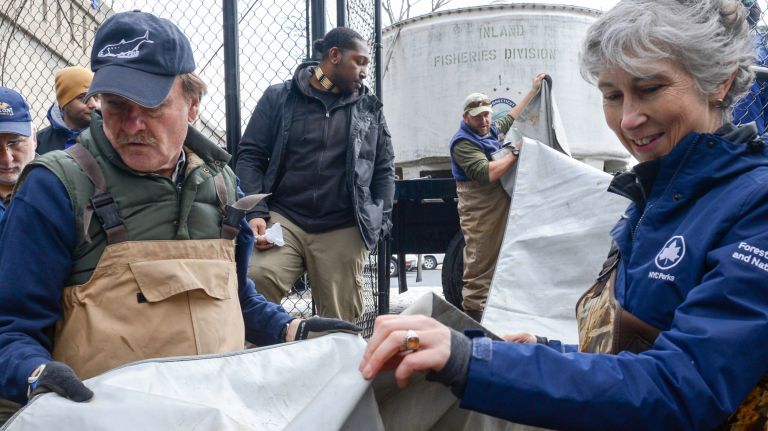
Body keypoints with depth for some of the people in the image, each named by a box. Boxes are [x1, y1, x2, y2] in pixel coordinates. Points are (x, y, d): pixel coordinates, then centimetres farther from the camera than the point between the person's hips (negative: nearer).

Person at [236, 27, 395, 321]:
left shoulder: (370, 109, 14)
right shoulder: (280, 98, 7)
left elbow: (384, 168, 16)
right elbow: (250, 155, 5)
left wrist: (379, 220, 4)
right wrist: (256, 212, -9)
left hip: (343, 231, 2)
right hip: (283, 218, -2)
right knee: (253, 282, -29)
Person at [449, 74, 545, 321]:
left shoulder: (491, 129, 12)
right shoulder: (463, 142, -14)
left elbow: (511, 117, 32)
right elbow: (487, 173, -24)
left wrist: (534, 90, 34)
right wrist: (516, 152, -14)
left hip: (500, 206, 9)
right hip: (479, 212, -9)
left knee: (498, 260, 10)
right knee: (479, 264, -8)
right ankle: (473, 312, -5)